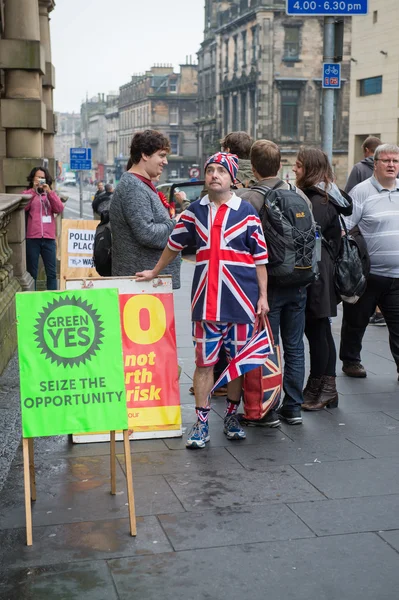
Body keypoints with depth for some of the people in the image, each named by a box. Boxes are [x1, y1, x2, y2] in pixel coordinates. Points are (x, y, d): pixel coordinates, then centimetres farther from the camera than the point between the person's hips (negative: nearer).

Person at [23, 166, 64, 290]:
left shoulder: (50, 194, 16)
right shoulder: (27, 193, 8)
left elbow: (59, 209, 0)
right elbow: (22, 208, -10)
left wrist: (49, 192, -7)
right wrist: (33, 191, -11)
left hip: (49, 238, 3)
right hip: (32, 238, -3)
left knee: (52, 272, 2)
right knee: (32, 273, -1)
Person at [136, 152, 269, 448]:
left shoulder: (246, 212, 1)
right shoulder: (195, 211, 8)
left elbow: (260, 257, 2)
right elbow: (175, 244, 21)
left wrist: (263, 296, -2)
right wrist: (155, 272, 26)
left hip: (241, 299, -1)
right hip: (206, 299, 1)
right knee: (204, 361, 2)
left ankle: (232, 415, 25)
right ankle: (201, 422, 9)